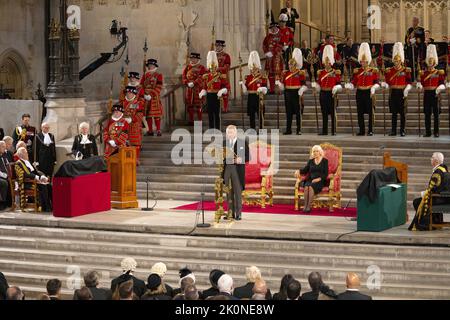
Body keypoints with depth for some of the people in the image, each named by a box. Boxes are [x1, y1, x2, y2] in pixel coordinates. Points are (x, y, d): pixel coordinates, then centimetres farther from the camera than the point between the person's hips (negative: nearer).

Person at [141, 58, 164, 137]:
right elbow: (141, 86, 10)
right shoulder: (145, 76, 15)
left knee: (157, 115, -8)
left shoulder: (159, 76, 2)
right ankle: (150, 131, 10)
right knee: (148, 114, 5)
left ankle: (158, 130, -6)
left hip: (155, 97, -4)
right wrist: (145, 94, -7)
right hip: (146, 98, 4)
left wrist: (151, 95, -16)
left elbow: (159, 87, -7)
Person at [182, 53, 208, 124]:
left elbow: (201, 78, -13)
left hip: (198, 88, -4)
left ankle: (200, 120, 3)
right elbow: (184, 76, 5)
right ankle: (191, 120, 14)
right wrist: (188, 83, -12)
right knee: (189, 105, 6)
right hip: (189, 89, 4)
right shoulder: (187, 67, 12)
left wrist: (194, 83, -22)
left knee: (198, 105, -3)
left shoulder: (202, 68, -2)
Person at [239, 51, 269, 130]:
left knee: (260, 114, -3)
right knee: (251, 115, 4)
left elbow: (265, 89, -5)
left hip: (259, 97, -4)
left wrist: (262, 89, -26)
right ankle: (252, 130, 10)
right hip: (251, 98, 4)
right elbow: (245, 91, 9)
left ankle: (261, 129, 1)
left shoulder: (262, 77, -1)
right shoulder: (248, 77, 10)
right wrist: (243, 84, -8)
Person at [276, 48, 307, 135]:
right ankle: (288, 130, 9)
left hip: (297, 93, -4)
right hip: (288, 94, 4)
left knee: (298, 112, -1)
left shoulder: (301, 73, -2)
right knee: (288, 112, 5)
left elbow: (304, 85, -4)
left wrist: (301, 91, -21)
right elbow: (283, 85, 12)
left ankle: (299, 130, 2)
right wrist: (278, 83, -9)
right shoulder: (286, 73, 11)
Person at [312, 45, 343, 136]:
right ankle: (324, 131, 9)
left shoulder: (336, 73, 1)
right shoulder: (320, 72, 10)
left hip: (331, 94, -3)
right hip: (323, 94, 3)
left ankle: (334, 131, 1)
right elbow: (318, 84, 12)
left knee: (333, 112, -2)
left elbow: (339, 84, -1)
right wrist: (314, 85, -8)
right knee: (324, 113, 5)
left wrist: (336, 88, -20)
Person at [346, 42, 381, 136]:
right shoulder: (357, 71, 10)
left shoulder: (373, 71, 2)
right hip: (359, 93, 3)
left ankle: (370, 131, 3)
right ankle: (362, 130, 10)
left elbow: (377, 83, -4)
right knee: (360, 112, 3)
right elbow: (353, 83, 6)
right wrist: (349, 86, -15)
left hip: (369, 93, -3)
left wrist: (374, 88, -24)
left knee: (370, 112, -2)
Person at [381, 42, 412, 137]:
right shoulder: (389, 71, 8)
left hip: (402, 93, -2)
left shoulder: (406, 70, 0)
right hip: (393, 93, 3)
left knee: (402, 113, -1)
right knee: (394, 113, 5)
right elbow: (388, 82, 8)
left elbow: (409, 83, -3)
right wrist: (384, 84, -14)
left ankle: (403, 131, 3)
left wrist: (407, 89, -20)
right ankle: (393, 131, 8)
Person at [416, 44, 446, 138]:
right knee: (427, 114, 3)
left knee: (436, 113, -1)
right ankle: (428, 132, 8)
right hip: (427, 94, 2)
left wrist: (440, 88, -22)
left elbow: (442, 84, -2)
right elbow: (420, 83, 9)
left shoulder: (439, 73, 3)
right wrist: (419, 85, -13)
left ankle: (436, 132, 2)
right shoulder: (423, 73, 10)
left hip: (435, 94, -2)